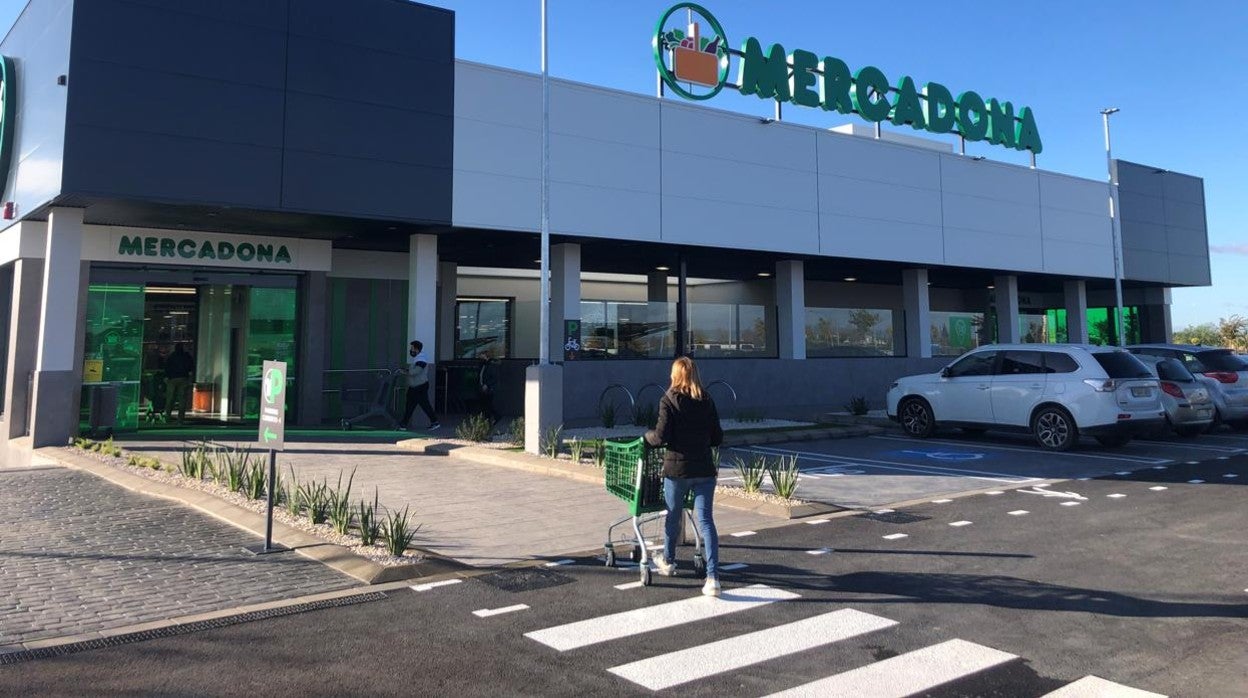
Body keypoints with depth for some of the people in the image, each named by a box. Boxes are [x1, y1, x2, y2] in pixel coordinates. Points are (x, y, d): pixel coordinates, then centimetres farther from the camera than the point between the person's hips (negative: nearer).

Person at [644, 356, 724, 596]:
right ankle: (713, 577, -8)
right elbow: (718, 438, 7)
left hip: (676, 468, -2)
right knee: (705, 520, 1)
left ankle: (668, 562, 39)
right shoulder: (707, 401, 4)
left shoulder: (669, 400, -8)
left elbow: (661, 437, -13)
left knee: (673, 516, 17)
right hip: (704, 469, 2)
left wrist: (647, 436, 7)